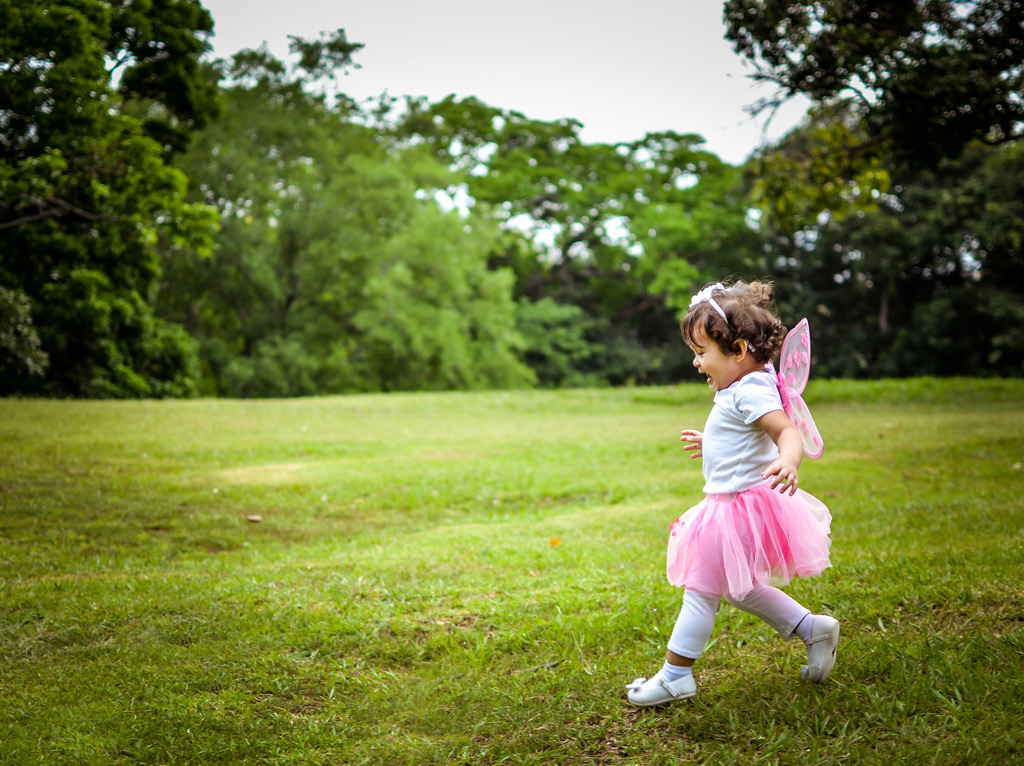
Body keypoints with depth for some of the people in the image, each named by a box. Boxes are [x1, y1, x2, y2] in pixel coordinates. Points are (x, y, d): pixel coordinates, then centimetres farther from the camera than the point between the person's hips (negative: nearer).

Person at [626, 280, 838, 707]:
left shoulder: (751, 392, -21)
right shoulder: (743, 391, 11)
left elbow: (788, 432, -33)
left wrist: (788, 463, -53)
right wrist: (710, 444, 38)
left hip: (738, 510, -11)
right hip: (734, 505, 11)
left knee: (701, 589, -1)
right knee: (740, 590, 21)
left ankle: (675, 676, 9)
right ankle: (814, 629, 25)